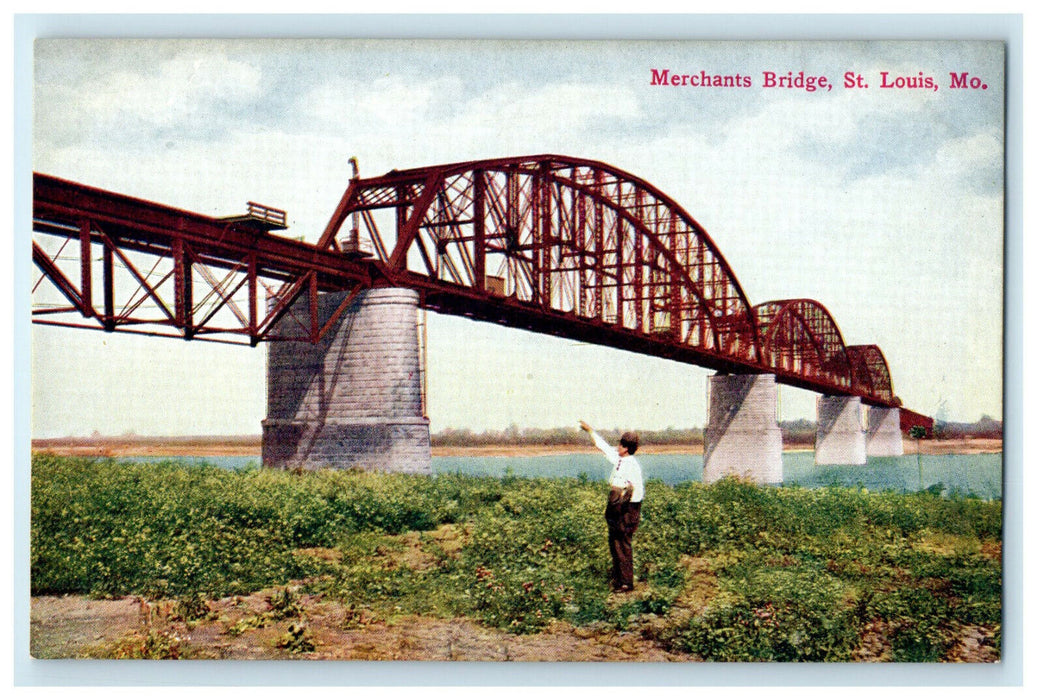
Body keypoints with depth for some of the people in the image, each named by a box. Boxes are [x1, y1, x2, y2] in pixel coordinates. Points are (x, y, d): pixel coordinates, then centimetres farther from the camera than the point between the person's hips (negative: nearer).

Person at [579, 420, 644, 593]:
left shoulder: (632, 465, -17)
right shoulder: (619, 460, 9)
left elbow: (638, 491, -19)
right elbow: (604, 446, 23)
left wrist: (626, 507, -13)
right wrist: (590, 431, 28)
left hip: (627, 509, -9)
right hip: (615, 509, 10)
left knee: (622, 546, -5)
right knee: (614, 543, 16)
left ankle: (627, 582, 3)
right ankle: (617, 578, 28)